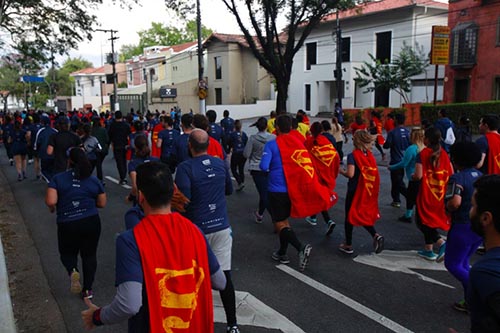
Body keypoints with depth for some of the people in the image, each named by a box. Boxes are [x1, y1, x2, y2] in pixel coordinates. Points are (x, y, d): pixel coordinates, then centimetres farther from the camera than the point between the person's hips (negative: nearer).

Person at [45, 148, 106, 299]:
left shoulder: (58, 178, -3)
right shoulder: (94, 180, 3)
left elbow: (50, 202, -12)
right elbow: (102, 203, 7)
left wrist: (52, 208, 10)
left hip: (67, 224, -1)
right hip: (91, 222, 1)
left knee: (67, 253, 21)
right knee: (89, 254, 16)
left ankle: (72, 271, -10)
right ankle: (87, 289, 20)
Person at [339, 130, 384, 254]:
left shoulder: (353, 156, -15)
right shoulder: (370, 156, 0)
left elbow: (350, 174, -24)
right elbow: (375, 174, 2)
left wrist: (341, 171, -5)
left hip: (355, 190, -5)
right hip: (368, 192, 5)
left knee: (349, 216, 10)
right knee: (364, 215, 20)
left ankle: (348, 245, 19)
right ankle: (376, 235, -3)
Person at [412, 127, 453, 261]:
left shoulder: (423, 154, -13)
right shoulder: (444, 153, 2)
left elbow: (418, 175, -19)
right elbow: (451, 174, 3)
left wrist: (412, 176, 3)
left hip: (426, 195, -6)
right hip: (440, 195, 6)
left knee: (422, 221, 6)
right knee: (431, 221, 19)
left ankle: (441, 243, -13)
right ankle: (428, 250, 27)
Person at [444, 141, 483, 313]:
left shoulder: (457, 178, -18)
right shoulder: (480, 175, 7)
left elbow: (455, 202, -31)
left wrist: (447, 207, -11)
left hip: (464, 227, -8)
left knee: (452, 264, 7)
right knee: (463, 262, 22)